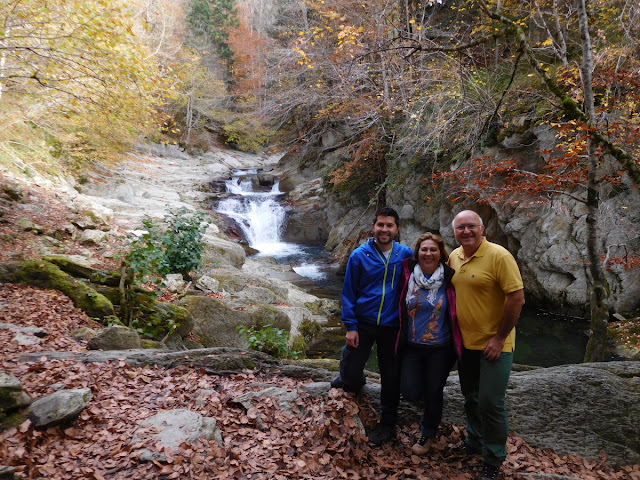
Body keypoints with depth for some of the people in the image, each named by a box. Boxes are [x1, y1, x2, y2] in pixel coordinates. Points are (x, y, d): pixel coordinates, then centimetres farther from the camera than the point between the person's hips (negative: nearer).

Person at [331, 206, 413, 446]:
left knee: (391, 378, 11)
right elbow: (349, 292, -4)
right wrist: (350, 326, -8)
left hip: (392, 326, 1)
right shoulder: (359, 255, -7)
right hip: (363, 323, -1)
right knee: (351, 376, 2)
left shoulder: (407, 255, -4)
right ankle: (349, 379, 39)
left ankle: (387, 423, 31)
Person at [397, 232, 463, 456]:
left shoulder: (449, 278, -10)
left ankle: (428, 434, 37)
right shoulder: (408, 275, -8)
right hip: (412, 346, 1)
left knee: (433, 392, 11)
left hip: (440, 349, -1)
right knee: (410, 392, -1)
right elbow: (400, 307, 6)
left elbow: (457, 309, 1)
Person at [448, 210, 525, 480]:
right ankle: (474, 442, 41)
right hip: (465, 342, 6)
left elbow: (517, 298, -19)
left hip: (494, 344, -6)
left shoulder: (499, 256, -18)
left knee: (491, 402, -2)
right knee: (471, 398, 19)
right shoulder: (454, 256, 2)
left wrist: (499, 338, -17)